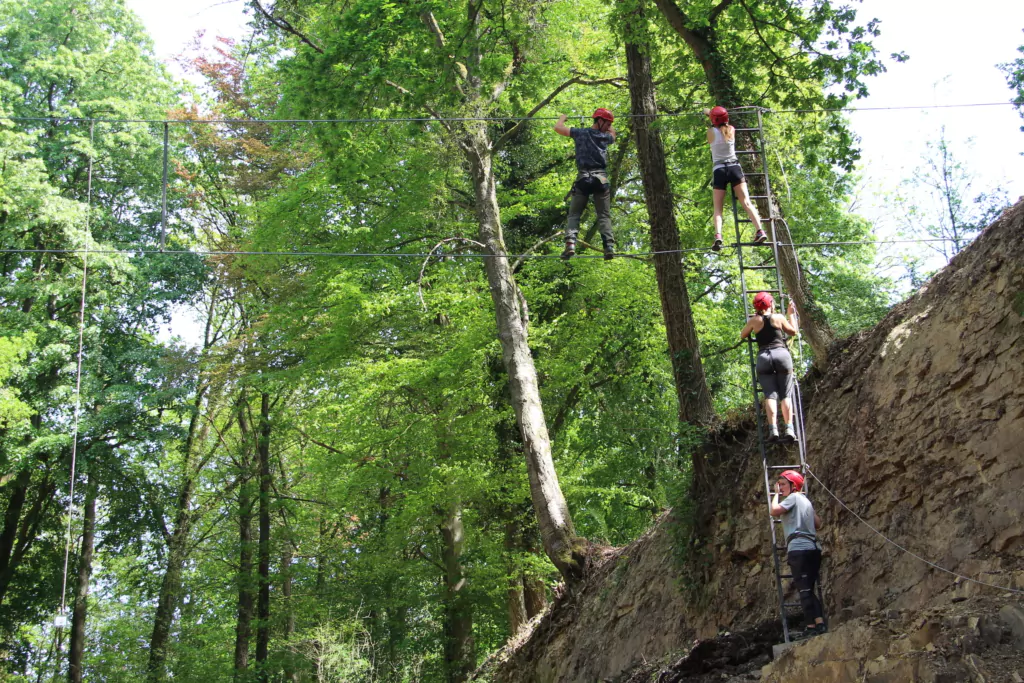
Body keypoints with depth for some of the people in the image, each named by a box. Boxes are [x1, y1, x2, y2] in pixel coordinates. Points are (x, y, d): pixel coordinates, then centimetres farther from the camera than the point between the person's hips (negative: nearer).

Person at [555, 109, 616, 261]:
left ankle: (570, 243, -19)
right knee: (604, 216, 3)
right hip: (601, 179, 0)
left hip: (583, 178, 0)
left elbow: (558, 128, 16)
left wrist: (562, 117, 35)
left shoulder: (580, 133, 10)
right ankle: (609, 247, -14)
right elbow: (613, 134, 38)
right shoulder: (605, 137, 13)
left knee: (574, 215, 2)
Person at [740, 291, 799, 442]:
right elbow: (793, 331, 23)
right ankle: (789, 429, -11)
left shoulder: (754, 320, 8)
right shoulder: (779, 317, 8)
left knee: (770, 395, -5)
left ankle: (773, 429, -19)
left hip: (764, 357, 0)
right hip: (781, 354, 0)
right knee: (785, 395, 0)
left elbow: (742, 335, 23)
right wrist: (791, 314, 35)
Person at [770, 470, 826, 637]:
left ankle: (811, 625, -11)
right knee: (809, 589, 11)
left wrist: (776, 494, 2)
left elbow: (774, 511, -13)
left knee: (804, 589, -8)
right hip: (813, 548, 9)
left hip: (799, 549, -9)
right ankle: (820, 623, 2)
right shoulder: (806, 500, 24)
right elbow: (818, 524, 25)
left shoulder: (794, 497, -1)